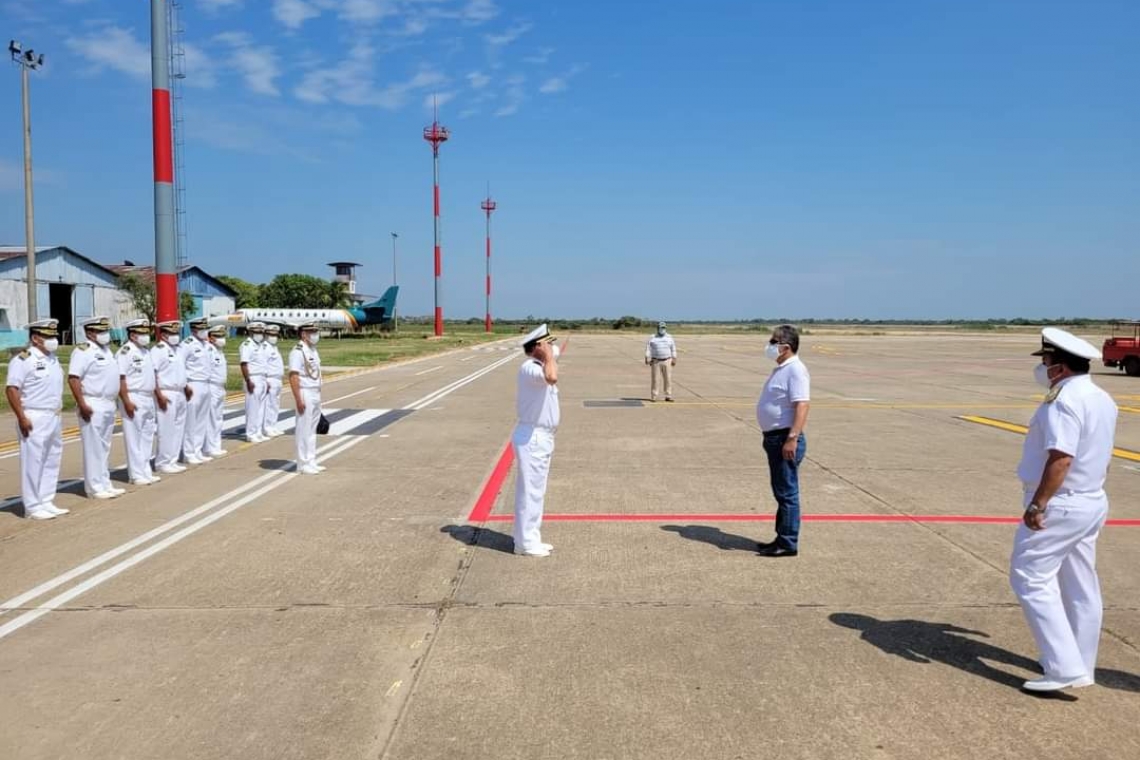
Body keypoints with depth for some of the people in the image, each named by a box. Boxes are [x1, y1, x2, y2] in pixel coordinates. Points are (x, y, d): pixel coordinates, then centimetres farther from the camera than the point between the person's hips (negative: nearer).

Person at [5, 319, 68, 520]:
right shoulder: (23, 359, -11)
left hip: (53, 418, 8)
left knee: (52, 462, 12)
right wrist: (22, 417, -20)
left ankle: (47, 503, 20)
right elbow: (11, 389, -16)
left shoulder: (52, 358, 14)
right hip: (34, 419, -8)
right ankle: (33, 507, 3)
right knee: (33, 463, -4)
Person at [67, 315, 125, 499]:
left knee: (104, 447, 14)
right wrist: (82, 404, -24)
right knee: (93, 447, -4)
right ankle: (95, 488, 1)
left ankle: (105, 484, 21)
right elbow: (73, 378, -19)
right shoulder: (83, 351, -11)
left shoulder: (106, 350, 16)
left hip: (108, 405, 9)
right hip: (93, 406, -9)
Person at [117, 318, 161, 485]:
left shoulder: (146, 351, 15)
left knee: (147, 437, 13)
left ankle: (146, 471, 21)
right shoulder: (125, 352, -12)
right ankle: (136, 475, 3)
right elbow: (120, 379, -18)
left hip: (148, 399, 9)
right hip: (134, 400, -9)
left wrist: (157, 394, 17)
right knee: (134, 438, -2)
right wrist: (126, 401, -22)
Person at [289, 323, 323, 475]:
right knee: (304, 430, -4)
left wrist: (318, 396, 17)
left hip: (315, 394, 9)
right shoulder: (298, 351, -14)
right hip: (304, 394, -9)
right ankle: (303, 464, 2)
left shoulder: (313, 350, 15)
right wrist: (298, 399, -24)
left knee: (312, 430, 13)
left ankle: (311, 462, 20)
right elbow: (293, 376, -20)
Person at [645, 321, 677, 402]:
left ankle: (668, 396, 1)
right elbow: (648, 349, -2)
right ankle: (654, 396, 4)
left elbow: (673, 349, 9)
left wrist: (674, 359, 2)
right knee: (654, 379, -1)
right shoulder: (652, 338, 3)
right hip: (655, 361, -1)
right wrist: (647, 358, -14)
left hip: (667, 361, 1)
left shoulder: (669, 337, 9)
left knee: (668, 379, -3)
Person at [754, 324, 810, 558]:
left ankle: (788, 543, 5)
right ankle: (782, 538, 24)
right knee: (781, 492, 16)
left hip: (785, 439, -10)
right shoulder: (782, 369, 15)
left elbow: (802, 405, -24)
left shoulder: (795, 370, -16)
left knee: (787, 493, -3)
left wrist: (792, 439, -29)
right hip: (774, 437, 10)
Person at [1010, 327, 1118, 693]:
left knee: (1031, 579, -5)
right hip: (1092, 502, 10)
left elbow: (1061, 458, -28)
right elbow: (1099, 458, 18)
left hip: (1058, 505, -10)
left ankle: (1065, 667, -8)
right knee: (1081, 588, 16)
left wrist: (1038, 504, -25)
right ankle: (1082, 666, 26)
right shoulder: (1103, 400, 12)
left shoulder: (1064, 400, -20)